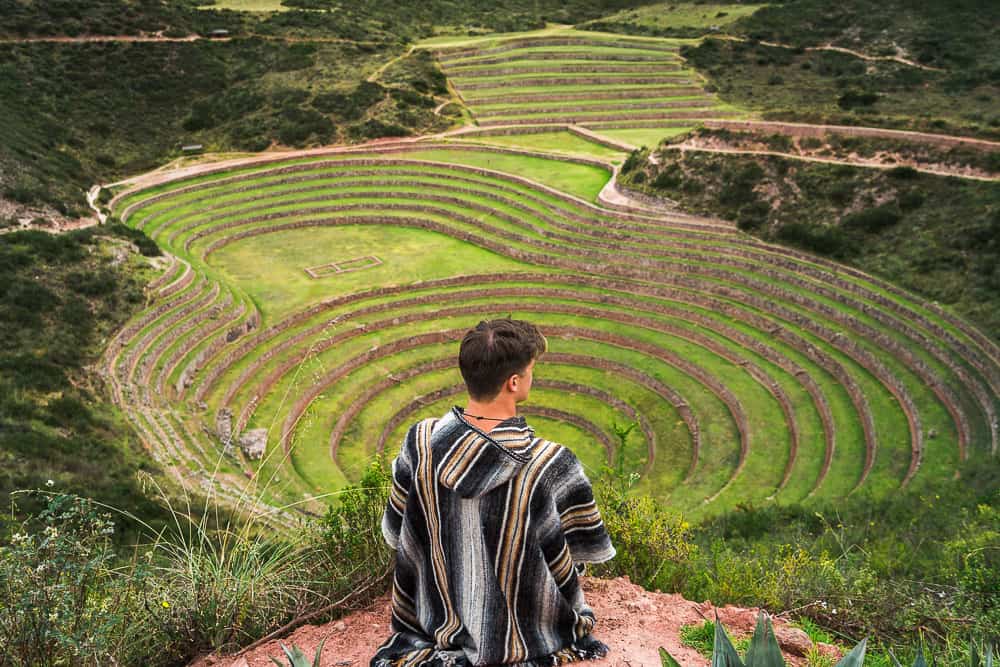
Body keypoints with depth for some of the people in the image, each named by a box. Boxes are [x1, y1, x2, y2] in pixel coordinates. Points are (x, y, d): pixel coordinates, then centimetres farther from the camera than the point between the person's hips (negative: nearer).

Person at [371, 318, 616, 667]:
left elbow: (395, 533, -7)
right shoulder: (551, 465, -31)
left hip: (439, 622, 3)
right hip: (523, 638, -3)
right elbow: (591, 550, -15)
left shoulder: (420, 442, -22)